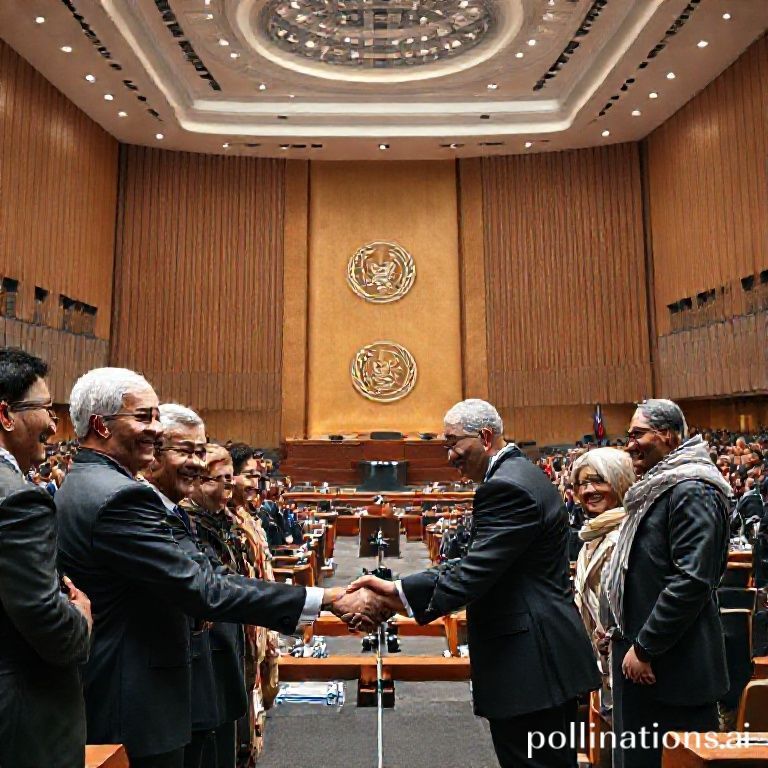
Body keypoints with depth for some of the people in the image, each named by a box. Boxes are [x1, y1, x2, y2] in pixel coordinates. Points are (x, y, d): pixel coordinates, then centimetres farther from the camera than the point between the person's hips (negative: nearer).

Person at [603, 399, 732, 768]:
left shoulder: (692, 491, -16)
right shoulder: (658, 488, 13)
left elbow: (692, 579, -23)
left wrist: (645, 647, -19)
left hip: (674, 665, -9)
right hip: (643, 654, 9)